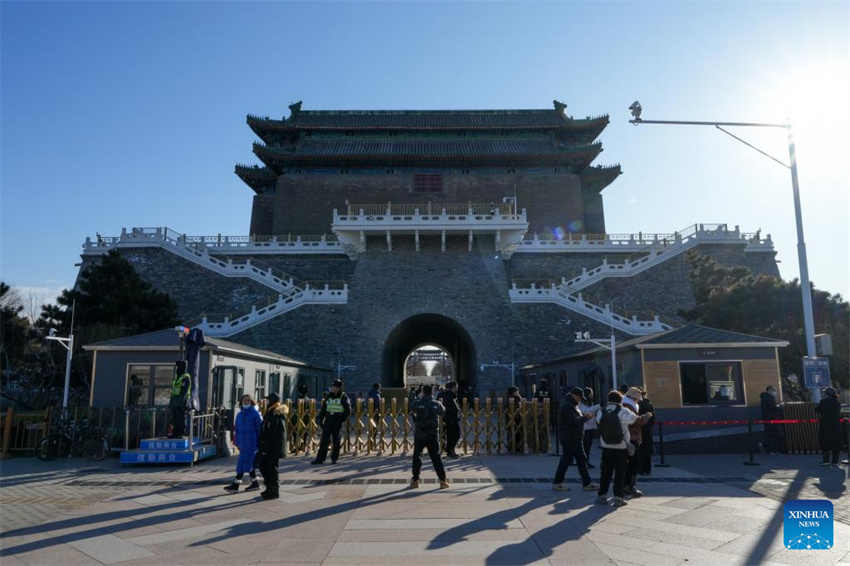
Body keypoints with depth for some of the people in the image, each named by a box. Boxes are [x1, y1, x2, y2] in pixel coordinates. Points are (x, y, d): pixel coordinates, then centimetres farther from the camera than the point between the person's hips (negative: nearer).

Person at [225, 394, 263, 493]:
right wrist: (237, 442, 12)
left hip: (251, 442, -7)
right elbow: (236, 429, 18)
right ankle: (255, 483, 22)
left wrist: (259, 443, -8)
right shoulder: (239, 415, 14)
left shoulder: (255, 413, -5)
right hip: (242, 443, 7)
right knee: (250, 462, 12)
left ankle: (235, 484, -5)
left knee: (244, 462, -8)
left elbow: (260, 428, -6)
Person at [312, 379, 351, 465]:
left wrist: (342, 418, -13)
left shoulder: (343, 397, -3)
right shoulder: (329, 396, 11)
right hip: (328, 419, 4)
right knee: (324, 440, 1)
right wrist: (320, 419, 8)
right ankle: (320, 459, 3)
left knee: (336, 441, 3)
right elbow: (323, 408, 15)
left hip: (338, 421, -4)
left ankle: (334, 458, 14)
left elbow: (348, 410, -5)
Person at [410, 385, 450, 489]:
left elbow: (413, 412, 13)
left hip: (419, 434, -1)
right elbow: (443, 411, 16)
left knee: (417, 457, 11)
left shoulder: (417, 403, -7)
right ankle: (443, 481, 4)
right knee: (436, 458, 6)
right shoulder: (437, 404, -4)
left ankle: (415, 480, 13)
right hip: (432, 435, 1)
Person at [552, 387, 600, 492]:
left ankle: (587, 483, 17)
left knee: (582, 460, 11)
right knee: (566, 460, -1)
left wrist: (583, 416, 2)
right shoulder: (567, 406, -19)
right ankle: (557, 483, 10)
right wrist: (585, 417, -12)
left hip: (576, 439, 11)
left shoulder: (571, 405, 16)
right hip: (569, 439, -11)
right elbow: (574, 421, -25)